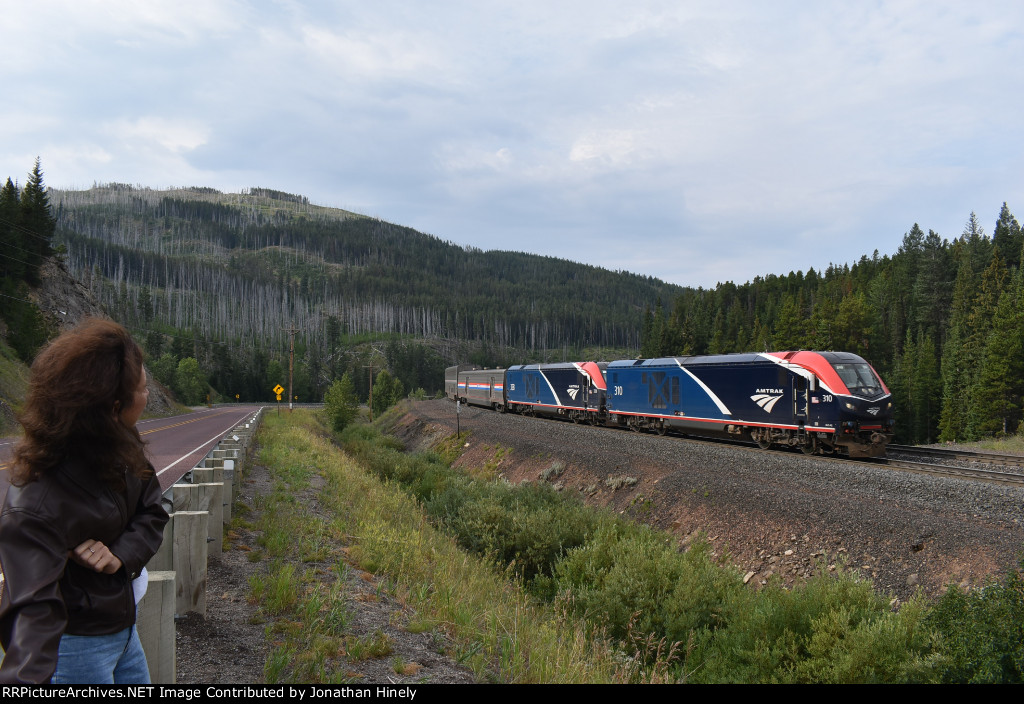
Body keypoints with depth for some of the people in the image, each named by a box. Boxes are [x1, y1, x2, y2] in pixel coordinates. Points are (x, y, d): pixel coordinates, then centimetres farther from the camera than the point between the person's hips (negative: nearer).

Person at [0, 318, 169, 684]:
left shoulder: (122, 447, -9)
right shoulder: (35, 504, -31)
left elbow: (152, 513, -1)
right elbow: (36, 606, -38)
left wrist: (121, 555, -20)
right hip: (73, 644, -8)